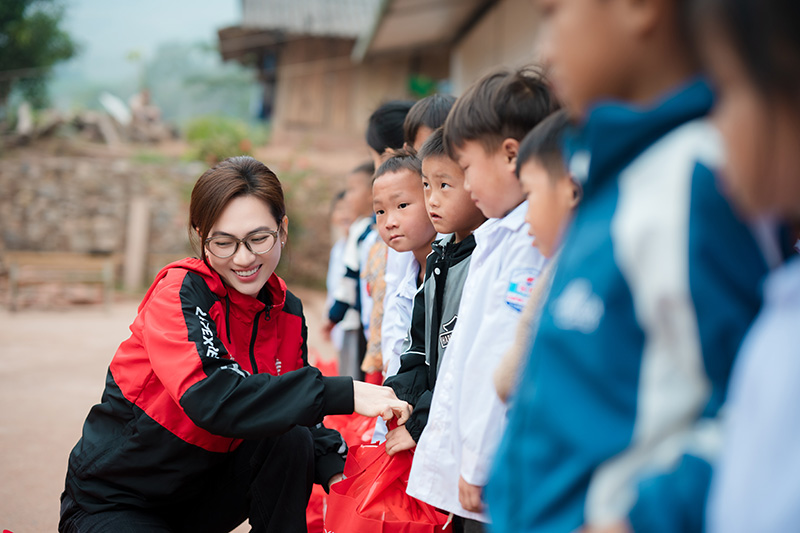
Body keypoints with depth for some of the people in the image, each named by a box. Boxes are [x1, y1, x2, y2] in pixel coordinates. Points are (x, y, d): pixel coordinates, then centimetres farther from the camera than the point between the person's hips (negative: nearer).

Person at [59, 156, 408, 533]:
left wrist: (334, 471, -19)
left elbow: (295, 411, 3)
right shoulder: (179, 294, -21)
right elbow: (212, 398, -37)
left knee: (291, 442, -18)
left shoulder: (287, 312, -1)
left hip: (201, 494, 6)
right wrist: (344, 394, -41)